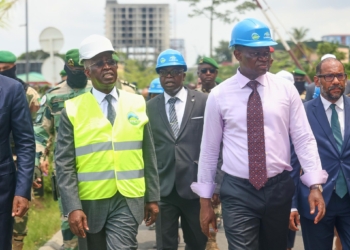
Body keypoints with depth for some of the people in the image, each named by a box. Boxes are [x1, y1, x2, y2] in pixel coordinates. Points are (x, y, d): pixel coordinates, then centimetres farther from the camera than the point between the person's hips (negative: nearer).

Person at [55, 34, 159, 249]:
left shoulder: (137, 104, 5)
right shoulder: (73, 110, -2)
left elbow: (148, 156, 8)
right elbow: (64, 163, -5)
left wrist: (152, 197, 7)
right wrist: (72, 207, -13)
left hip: (128, 201, 0)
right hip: (91, 202, 0)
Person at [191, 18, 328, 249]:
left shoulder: (286, 89, 0)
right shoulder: (219, 95, -2)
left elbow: (304, 139, -1)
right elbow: (209, 149, 4)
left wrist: (314, 184, -11)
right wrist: (205, 199, 5)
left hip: (279, 188, 2)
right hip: (237, 191, -2)